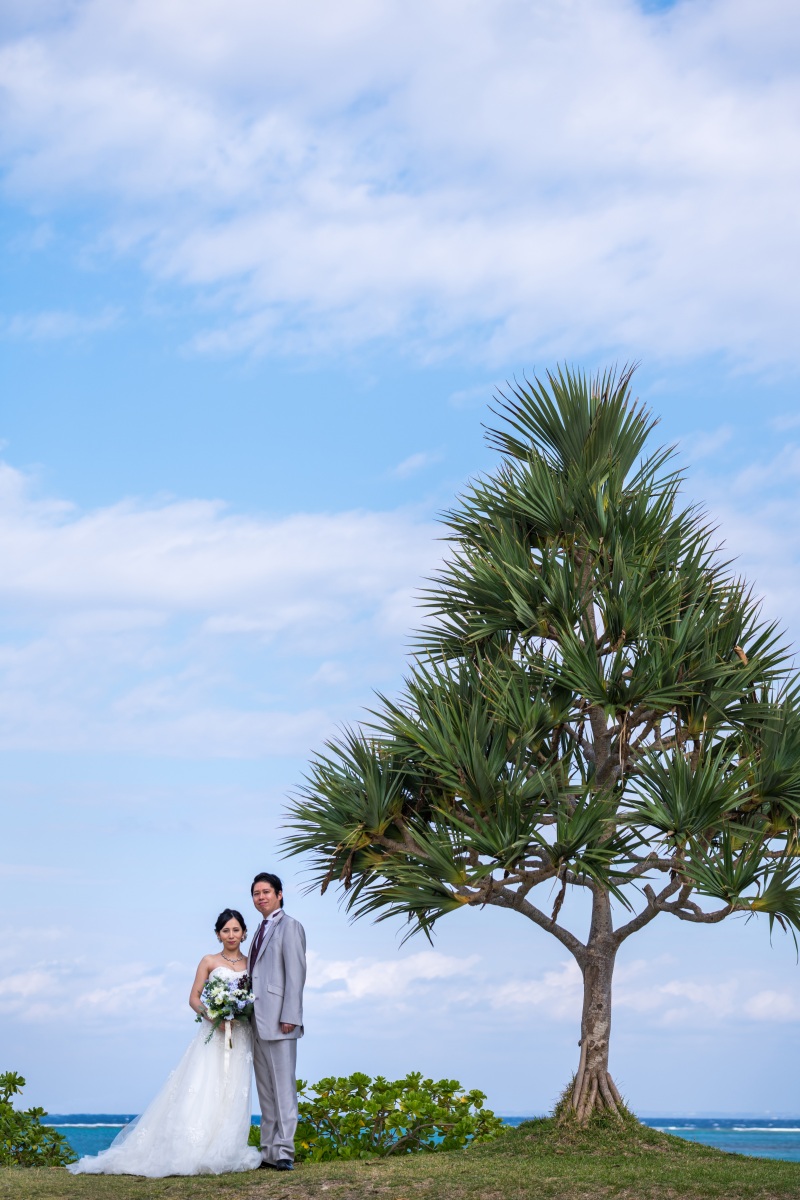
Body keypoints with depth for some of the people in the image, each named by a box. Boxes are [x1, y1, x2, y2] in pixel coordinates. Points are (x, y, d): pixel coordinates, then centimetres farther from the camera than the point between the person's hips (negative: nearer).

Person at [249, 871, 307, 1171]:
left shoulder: (289, 926, -4)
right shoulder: (261, 931, 21)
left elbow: (295, 973, -12)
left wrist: (289, 1016, -18)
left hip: (279, 1021, -9)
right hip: (259, 1022, 9)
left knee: (283, 1086, -8)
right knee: (265, 1089, 9)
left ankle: (284, 1151, -8)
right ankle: (269, 1151, 12)